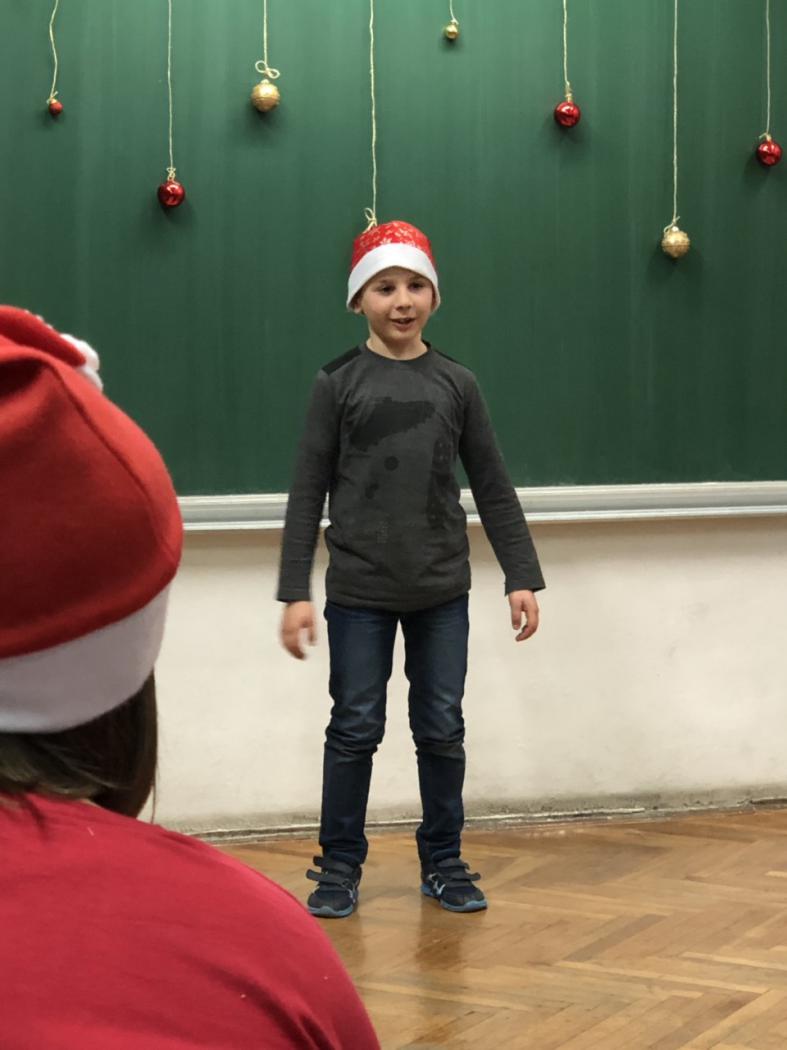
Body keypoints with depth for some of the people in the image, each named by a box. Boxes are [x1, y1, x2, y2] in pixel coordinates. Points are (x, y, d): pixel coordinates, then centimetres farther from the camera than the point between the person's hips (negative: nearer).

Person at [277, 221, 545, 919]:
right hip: (358, 592, -2)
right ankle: (340, 867, 15)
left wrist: (522, 577, 2)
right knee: (355, 729, 3)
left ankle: (443, 863, 20)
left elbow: (494, 489, 7)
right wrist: (296, 591, -7)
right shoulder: (338, 384, 0)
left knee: (442, 730, 7)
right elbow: (308, 492, -2)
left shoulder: (457, 384, 5)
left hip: (442, 592, 2)